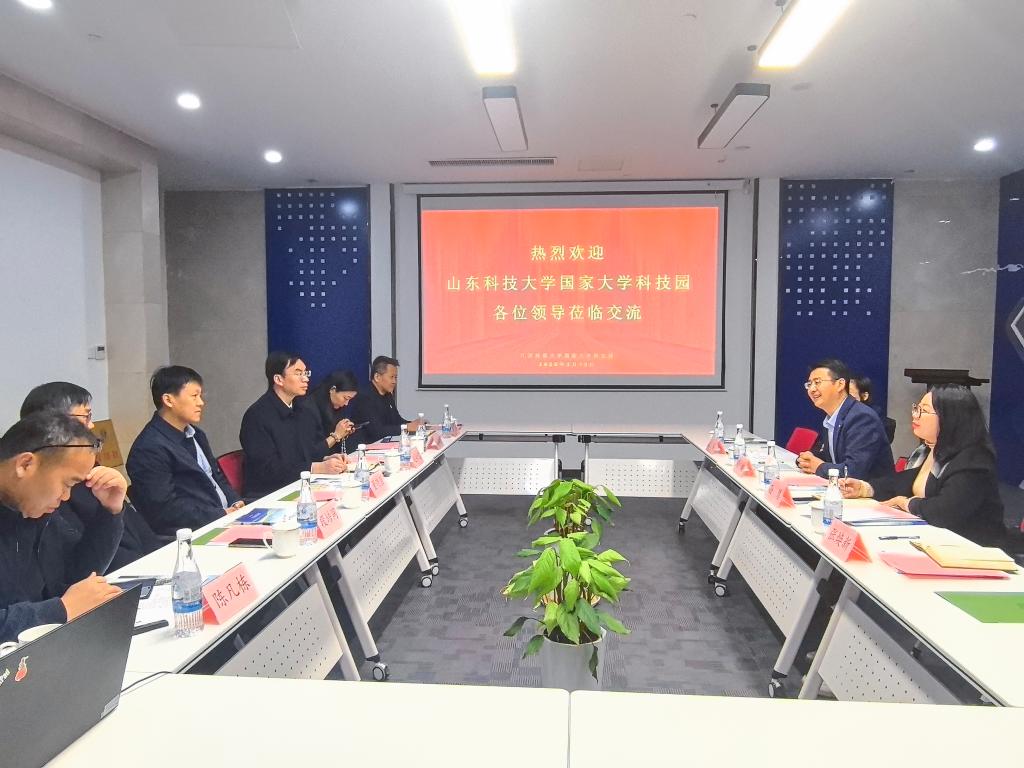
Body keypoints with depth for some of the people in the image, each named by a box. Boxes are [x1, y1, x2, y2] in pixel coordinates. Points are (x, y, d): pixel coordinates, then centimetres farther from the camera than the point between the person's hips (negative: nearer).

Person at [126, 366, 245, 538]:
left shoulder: (196, 434, 14)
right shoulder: (150, 448, -13)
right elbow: (167, 509, -18)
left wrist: (235, 504, 1)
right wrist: (222, 515, -17)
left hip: (225, 513, 9)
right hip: (194, 532, -8)